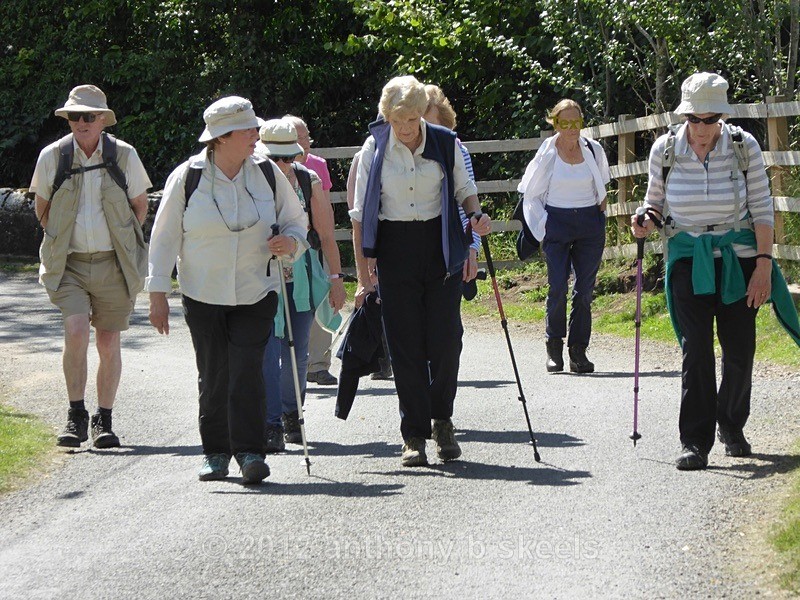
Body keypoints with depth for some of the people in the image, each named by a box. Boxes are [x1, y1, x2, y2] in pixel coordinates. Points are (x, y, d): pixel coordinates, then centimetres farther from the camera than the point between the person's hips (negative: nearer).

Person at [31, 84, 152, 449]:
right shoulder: (53, 156, -1)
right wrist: (60, 241, 11)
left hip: (113, 265, 1)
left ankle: (103, 421, 18)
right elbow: (42, 209, 14)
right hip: (69, 264, -1)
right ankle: (76, 416, -6)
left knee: (108, 343, 5)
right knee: (76, 331, -19)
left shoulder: (124, 155, -2)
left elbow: (140, 206, 12)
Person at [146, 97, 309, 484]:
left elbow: (296, 220, 13)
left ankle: (250, 452, -9)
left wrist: (291, 242, -11)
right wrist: (158, 294, -4)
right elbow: (164, 238, -1)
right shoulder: (187, 177, -6)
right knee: (213, 375, 4)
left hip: (255, 293, 1)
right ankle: (215, 452, 18)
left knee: (247, 371, -11)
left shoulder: (267, 174, 0)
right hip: (202, 294, -1)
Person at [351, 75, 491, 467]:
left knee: (446, 338, -4)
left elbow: (464, 189, 13)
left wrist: (477, 215, -11)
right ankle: (414, 435, 5)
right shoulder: (374, 149, -1)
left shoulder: (445, 143, 0)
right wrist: (363, 276, -4)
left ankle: (442, 420, 18)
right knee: (405, 345, -1)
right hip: (395, 249, 0)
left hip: (441, 246, 0)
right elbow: (360, 214, 1)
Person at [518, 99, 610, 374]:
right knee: (557, 288, -10)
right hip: (557, 223, -2)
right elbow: (531, 195, 5)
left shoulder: (594, 150, 4)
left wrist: (600, 208, 11)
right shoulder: (547, 153, -3)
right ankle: (554, 349, 4)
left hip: (590, 225, 2)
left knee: (585, 289, 1)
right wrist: (543, 228, 0)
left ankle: (578, 351, 6)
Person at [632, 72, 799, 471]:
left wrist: (764, 266, -9)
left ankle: (732, 427, 28)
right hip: (688, 260, 0)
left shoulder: (744, 147, -7)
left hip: (738, 259, 0)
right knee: (696, 349, -10)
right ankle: (695, 442, -8)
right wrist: (647, 221, -14)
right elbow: (656, 201, 9)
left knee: (740, 348, 4)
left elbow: (762, 209, -4)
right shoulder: (665, 149, -5)